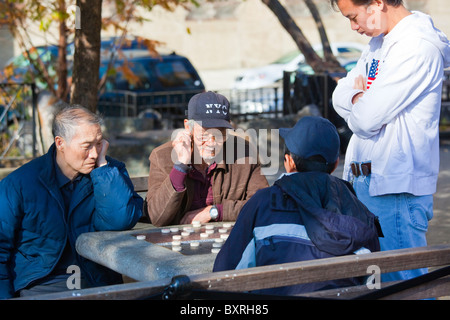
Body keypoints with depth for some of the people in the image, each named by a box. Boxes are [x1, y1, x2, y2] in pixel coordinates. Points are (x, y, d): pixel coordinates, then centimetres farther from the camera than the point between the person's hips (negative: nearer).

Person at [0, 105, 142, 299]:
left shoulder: (111, 172, 6)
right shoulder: (20, 183, -2)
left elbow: (121, 221, -12)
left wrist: (102, 165, -10)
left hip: (98, 284, 2)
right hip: (38, 287, -1)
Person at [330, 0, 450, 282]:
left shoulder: (417, 47, -16)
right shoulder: (380, 42, 15)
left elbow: (367, 118, -19)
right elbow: (340, 96, 15)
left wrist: (356, 98, 3)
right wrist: (362, 98, -6)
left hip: (397, 189, -9)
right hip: (365, 181, 10)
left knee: (404, 283, -6)